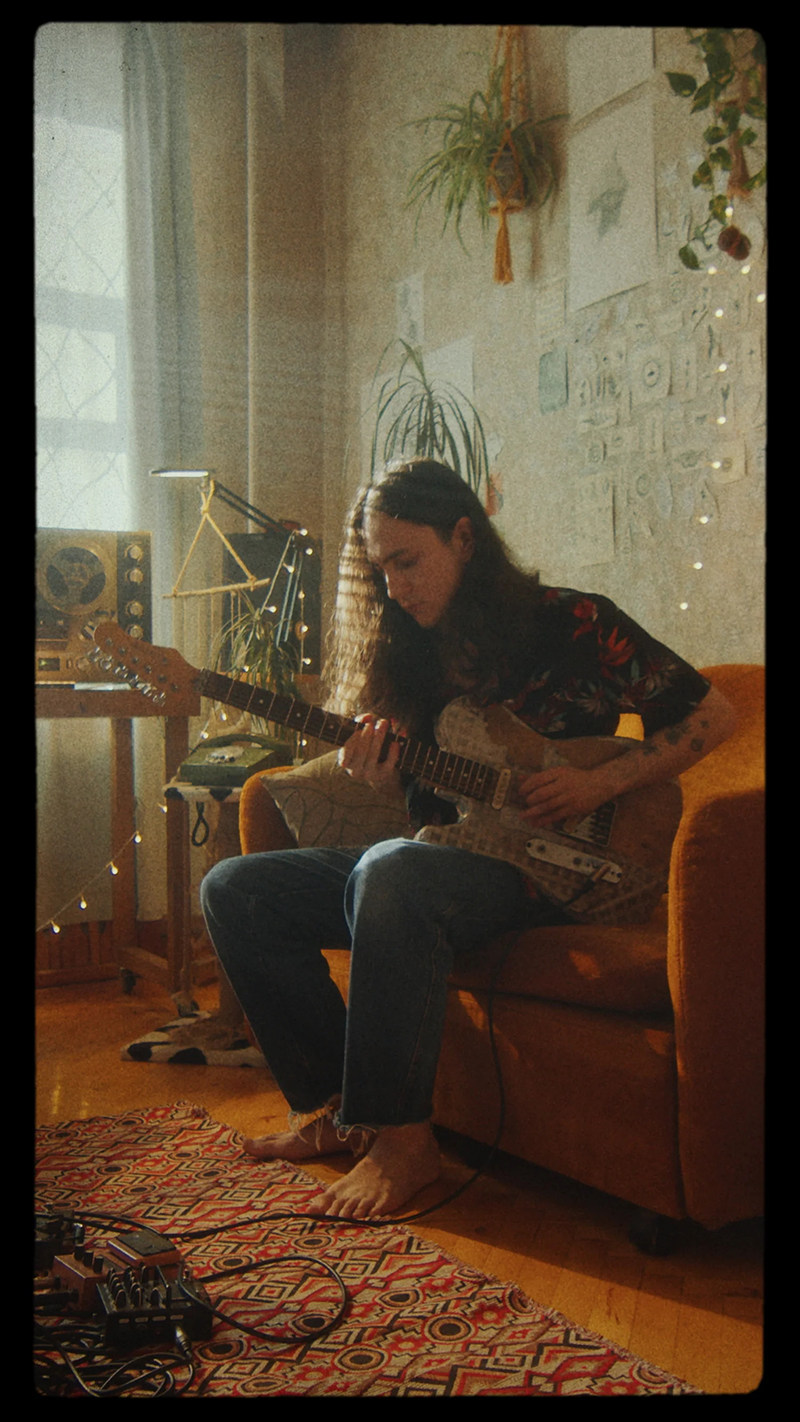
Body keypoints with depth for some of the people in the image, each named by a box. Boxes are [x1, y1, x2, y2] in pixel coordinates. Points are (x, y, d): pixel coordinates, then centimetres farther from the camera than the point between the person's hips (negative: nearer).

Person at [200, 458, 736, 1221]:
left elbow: (712, 714, -4)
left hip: (543, 868, -7)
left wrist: (600, 783, -15)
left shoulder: (569, 622, -7)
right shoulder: (408, 648, 10)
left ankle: (401, 1139, -25)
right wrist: (383, 775, -9)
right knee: (234, 889, -6)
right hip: (440, 855, 7)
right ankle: (333, 1102, 0)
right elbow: (425, 793, 15)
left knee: (392, 871, -39)